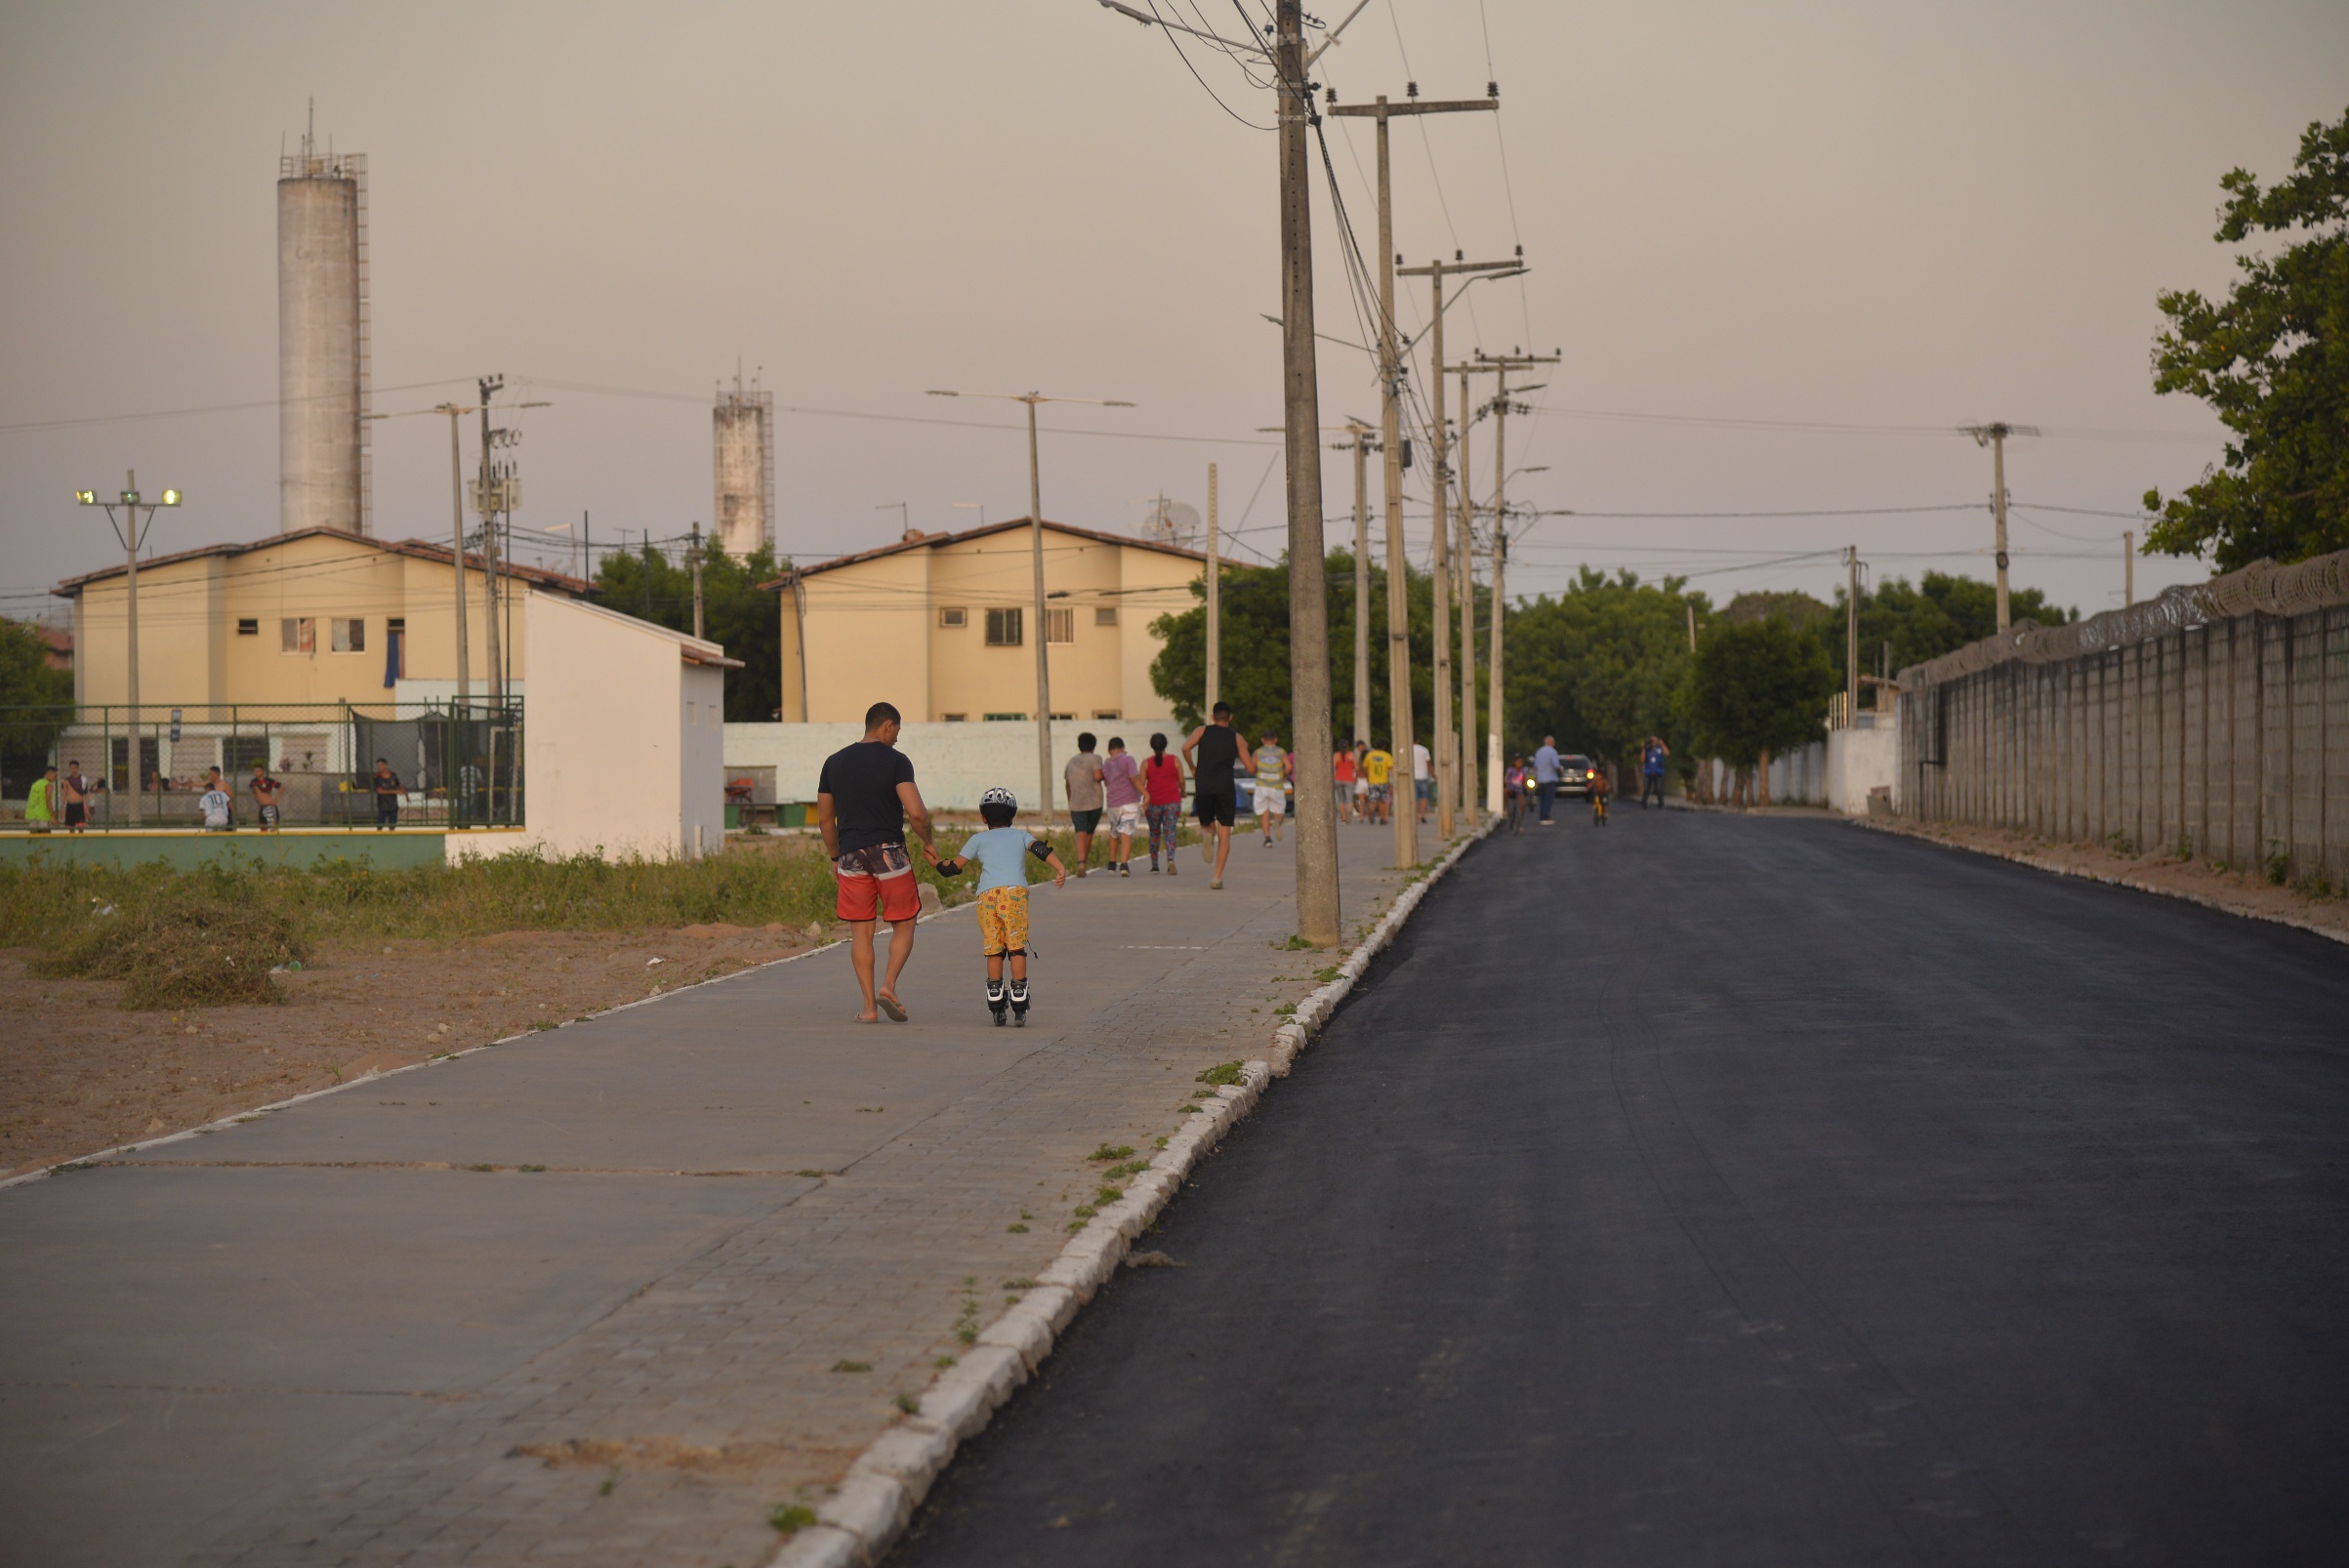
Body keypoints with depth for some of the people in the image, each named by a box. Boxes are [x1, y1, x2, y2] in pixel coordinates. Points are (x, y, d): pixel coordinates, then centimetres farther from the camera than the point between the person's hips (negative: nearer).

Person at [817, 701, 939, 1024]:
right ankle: (889, 985, -10)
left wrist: (835, 857, 24)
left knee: (861, 933, 7)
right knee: (903, 925, 10)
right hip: (889, 852, -4)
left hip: (851, 855, 4)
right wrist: (928, 844, 3)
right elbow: (916, 812, -14)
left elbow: (825, 819, 13)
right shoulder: (895, 760, -5)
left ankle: (868, 1005, 3)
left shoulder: (834, 762, 9)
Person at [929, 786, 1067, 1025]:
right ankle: (1019, 1009, -1)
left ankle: (996, 1008, 4)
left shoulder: (978, 839, 24)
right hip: (1015, 891, 0)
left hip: (986, 895, 0)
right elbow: (1041, 849, 6)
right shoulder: (1021, 835, 25)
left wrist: (936, 862, 36)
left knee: (993, 950, 7)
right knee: (1017, 947, 3)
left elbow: (954, 867, 18)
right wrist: (1060, 869, -6)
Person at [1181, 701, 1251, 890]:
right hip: (1225, 787, -1)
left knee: (1207, 824, 22)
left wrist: (1192, 768, 7)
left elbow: (1186, 747, -8)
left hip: (1203, 787, 1)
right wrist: (1245, 748, 27)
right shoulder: (1236, 737, 11)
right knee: (1224, 835, 3)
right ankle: (1218, 876, -10)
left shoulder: (1202, 731, 11)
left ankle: (1207, 833, -16)